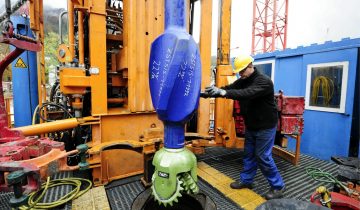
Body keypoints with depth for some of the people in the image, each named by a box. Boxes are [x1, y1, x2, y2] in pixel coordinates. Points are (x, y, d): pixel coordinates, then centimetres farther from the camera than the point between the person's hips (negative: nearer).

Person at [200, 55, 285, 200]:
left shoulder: (264, 81, -22)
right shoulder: (242, 81, 3)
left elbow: (247, 93, -39)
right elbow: (228, 89, -8)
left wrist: (222, 92, -48)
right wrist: (209, 93, -23)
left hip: (265, 126, -7)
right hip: (250, 126, 7)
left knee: (263, 156, -1)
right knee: (249, 154, 15)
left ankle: (278, 187, 18)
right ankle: (246, 180, 31)